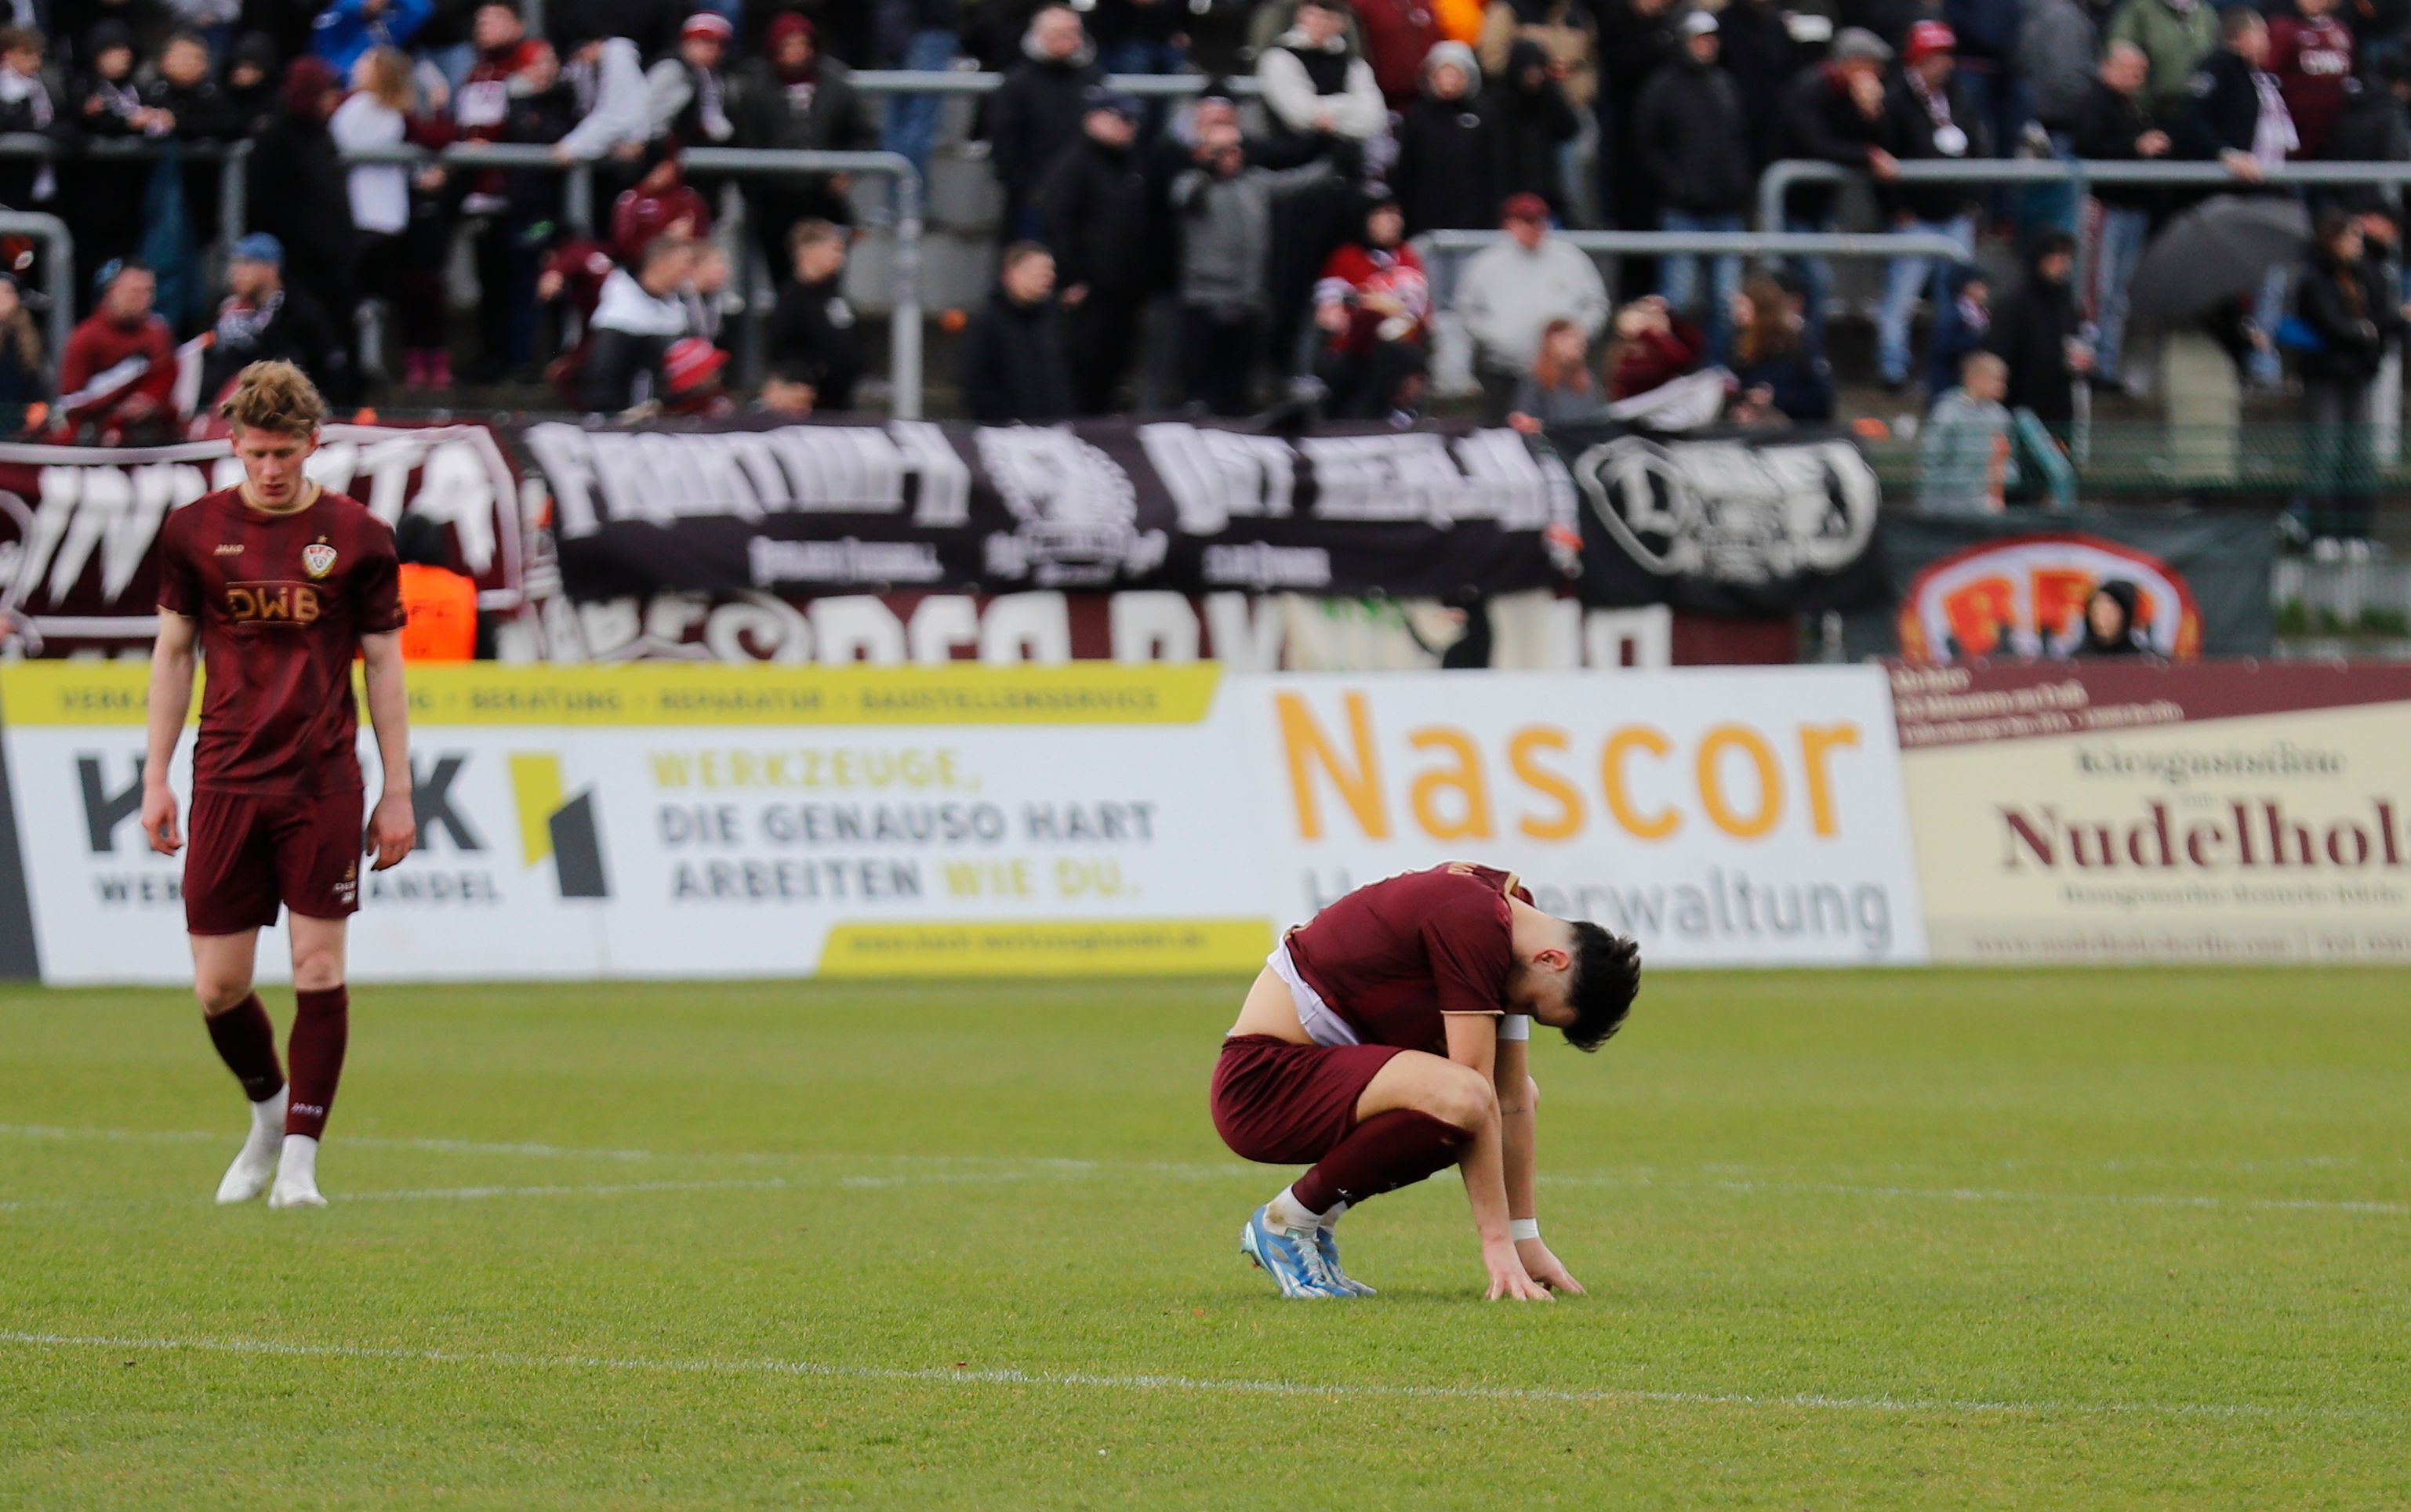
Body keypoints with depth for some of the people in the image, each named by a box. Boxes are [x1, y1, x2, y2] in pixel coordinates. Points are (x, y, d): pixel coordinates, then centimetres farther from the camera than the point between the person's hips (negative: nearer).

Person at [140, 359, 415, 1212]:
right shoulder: (194, 531, 4)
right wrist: (156, 779, 7)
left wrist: (398, 794, 3)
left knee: (319, 967, -5)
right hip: (225, 781, 2)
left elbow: (384, 665, 5)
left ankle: (299, 1157, 2)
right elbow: (174, 653, 12)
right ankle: (268, 1111, 27)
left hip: (323, 784, -2)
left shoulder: (356, 536, 0)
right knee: (218, 985, 0)